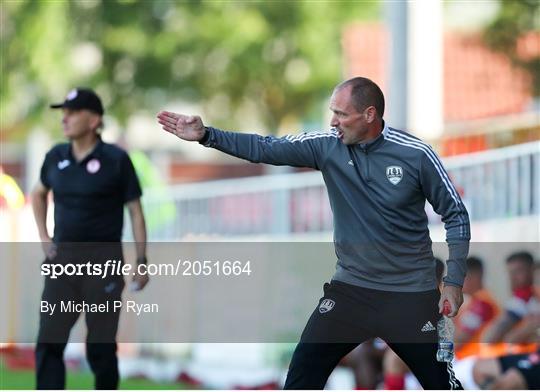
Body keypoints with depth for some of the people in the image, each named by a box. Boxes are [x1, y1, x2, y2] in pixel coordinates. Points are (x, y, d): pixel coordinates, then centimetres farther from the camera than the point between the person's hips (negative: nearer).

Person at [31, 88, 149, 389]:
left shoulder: (116, 160, -6)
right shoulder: (56, 157, 5)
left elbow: (136, 211, -3)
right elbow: (38, 194, 25)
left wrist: (142, 261, -7)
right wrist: (44, 237, 14)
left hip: (103, 261, -4)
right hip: (63, 259, 4)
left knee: (101, 345, 3)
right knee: (49, 342, -6)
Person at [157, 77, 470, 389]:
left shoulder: (416, 155, -13)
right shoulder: (327, 146, -4)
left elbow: (456, 215, -4)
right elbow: (265, 149, -2)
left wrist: (454, 282, -8)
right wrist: (206, 135, -13)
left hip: (410, 294, -3)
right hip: (350, 289, 3)